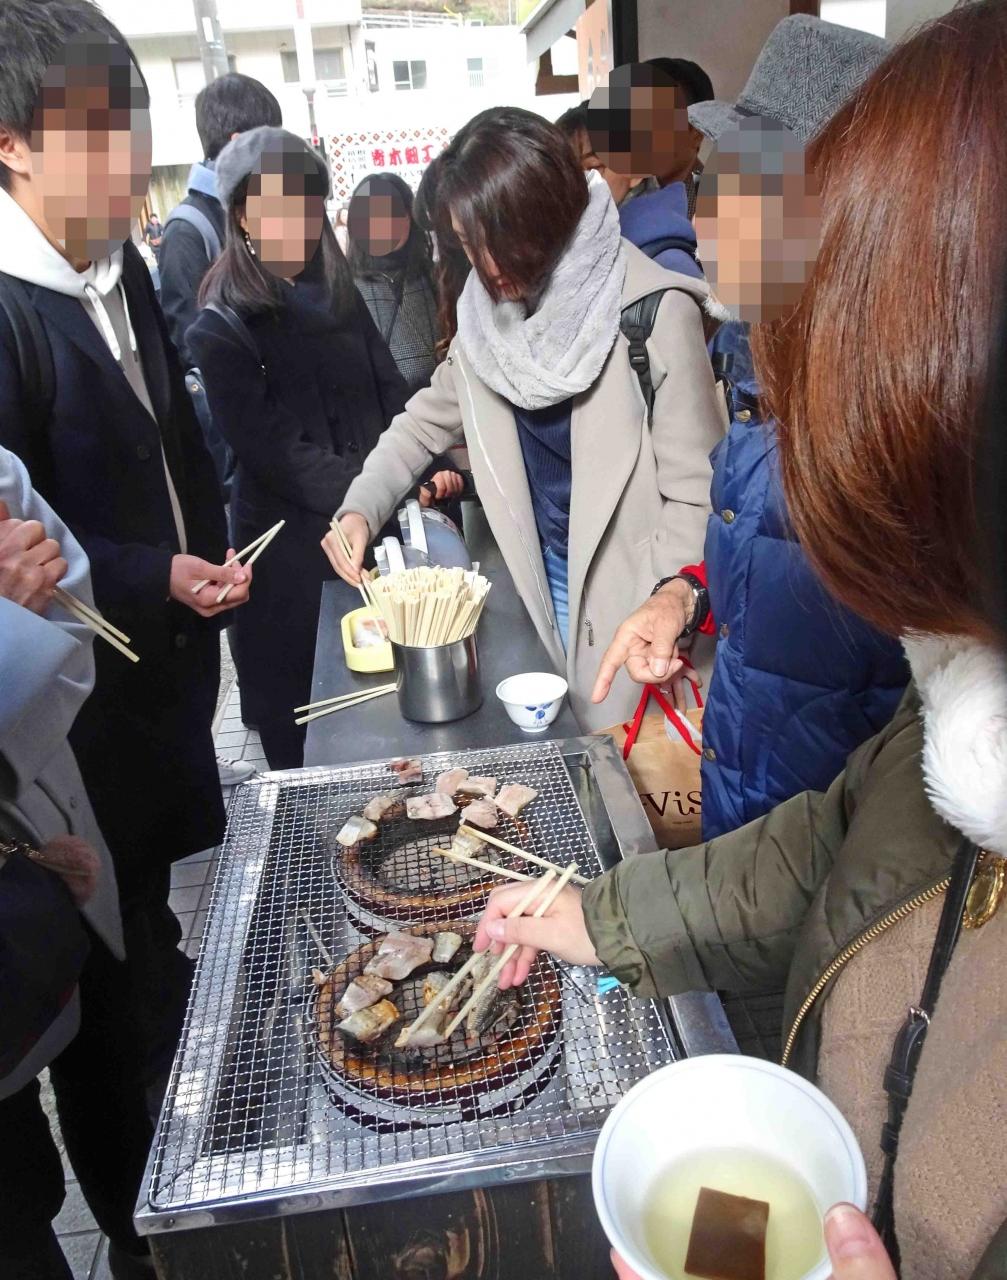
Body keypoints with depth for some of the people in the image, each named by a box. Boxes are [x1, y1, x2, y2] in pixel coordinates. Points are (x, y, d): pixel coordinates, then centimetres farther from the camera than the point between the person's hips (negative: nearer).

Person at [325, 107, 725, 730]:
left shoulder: (654, 312, -17)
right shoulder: (489, 310, 2)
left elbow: (696, 496, -15)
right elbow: (430, 418, 14)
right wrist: (360, 509, 0)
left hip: (633, 605, -5)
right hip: (547, 590, 5)